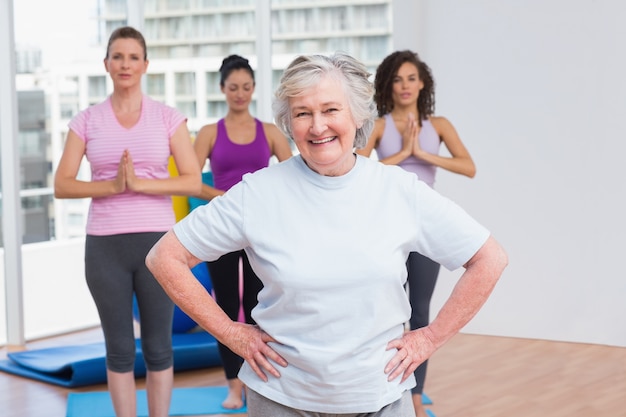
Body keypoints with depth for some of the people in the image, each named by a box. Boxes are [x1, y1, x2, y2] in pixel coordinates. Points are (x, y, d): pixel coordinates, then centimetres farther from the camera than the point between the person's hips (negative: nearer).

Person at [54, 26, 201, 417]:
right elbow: (62, 185, 0)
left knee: (158, 346, 7)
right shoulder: (87, 120, 4)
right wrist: (112, 185, -15)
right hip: (105, 245, 1)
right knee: (119, 348, 9)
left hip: (157, 241, -1)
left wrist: (139, 183, -16)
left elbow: (193, 181, -4)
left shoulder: (168, 117, 2)